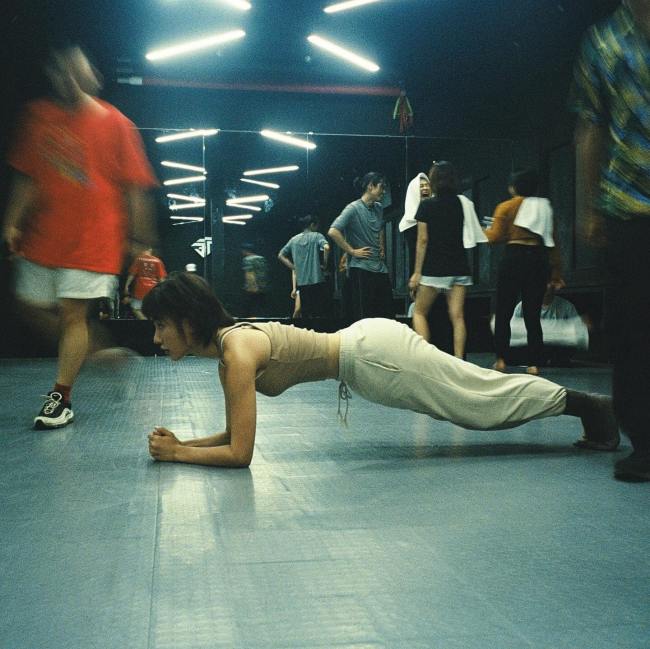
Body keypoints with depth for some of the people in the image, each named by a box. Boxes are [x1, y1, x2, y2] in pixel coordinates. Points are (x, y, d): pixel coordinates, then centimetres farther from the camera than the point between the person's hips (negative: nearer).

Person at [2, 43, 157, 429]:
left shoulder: (115, 123, -4)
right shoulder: (38, 116, 7)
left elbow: (134, 188, -3)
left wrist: (140, 241, -5)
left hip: (92, 235, -5)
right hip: (42, 234, 5)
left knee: (73, 313, -6)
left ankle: (62, 398, 5)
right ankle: (94, 348, 29)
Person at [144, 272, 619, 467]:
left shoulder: (237, 351, -22)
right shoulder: (225, 343, 4)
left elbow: (240, 453, -23)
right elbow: (233, 433, 13)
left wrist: (177, 455, -13)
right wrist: (183, 442, 2)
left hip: (376, 355, -8)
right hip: (365, 343, 8)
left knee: (485, 399, 6)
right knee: (477, 399, 19)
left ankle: (588, 404, 22)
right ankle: (587, 408, 34)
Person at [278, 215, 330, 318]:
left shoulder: (294, 240, 13)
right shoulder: (317, 236, 0)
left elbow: (280, 255, 17)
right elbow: (326, 247, -19)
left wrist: (294, 267, 15)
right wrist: (325, 264, -5)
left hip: (301, 283, 4)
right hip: (317, 281, -4)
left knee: (305, 314, 8)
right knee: (319, 314, -1)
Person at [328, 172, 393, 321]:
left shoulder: (379, 208, 12)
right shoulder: (353, 208, -11)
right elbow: (333, 231, -21)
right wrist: (352, 251, -16)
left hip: (380, 268, 8)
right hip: (361, 268, -7)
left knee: (388, 314, 9)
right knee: (364, 316, -2)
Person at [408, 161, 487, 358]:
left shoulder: (426, 205, -5)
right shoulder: (464, 203, 5)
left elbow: (422, 240, -6)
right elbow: (469, 236, 8)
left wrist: (417, 272, -4)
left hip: (434, 268, -3)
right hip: (459, 268, 4)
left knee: (419, 312, 10)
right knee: (457, 316, 2)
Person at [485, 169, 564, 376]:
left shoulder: (506, 207, 2)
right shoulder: (545, 207, 13)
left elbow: (494, 237, -5)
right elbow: (552, 242, 12)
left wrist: (487, 230, 18)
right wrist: (556, 272, 15)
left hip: (514, 257, -3)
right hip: (539, 259, 4)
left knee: (503, 312, 6)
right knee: (533, 314, 7)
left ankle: (501, 359, 1)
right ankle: (534, 363, 3)